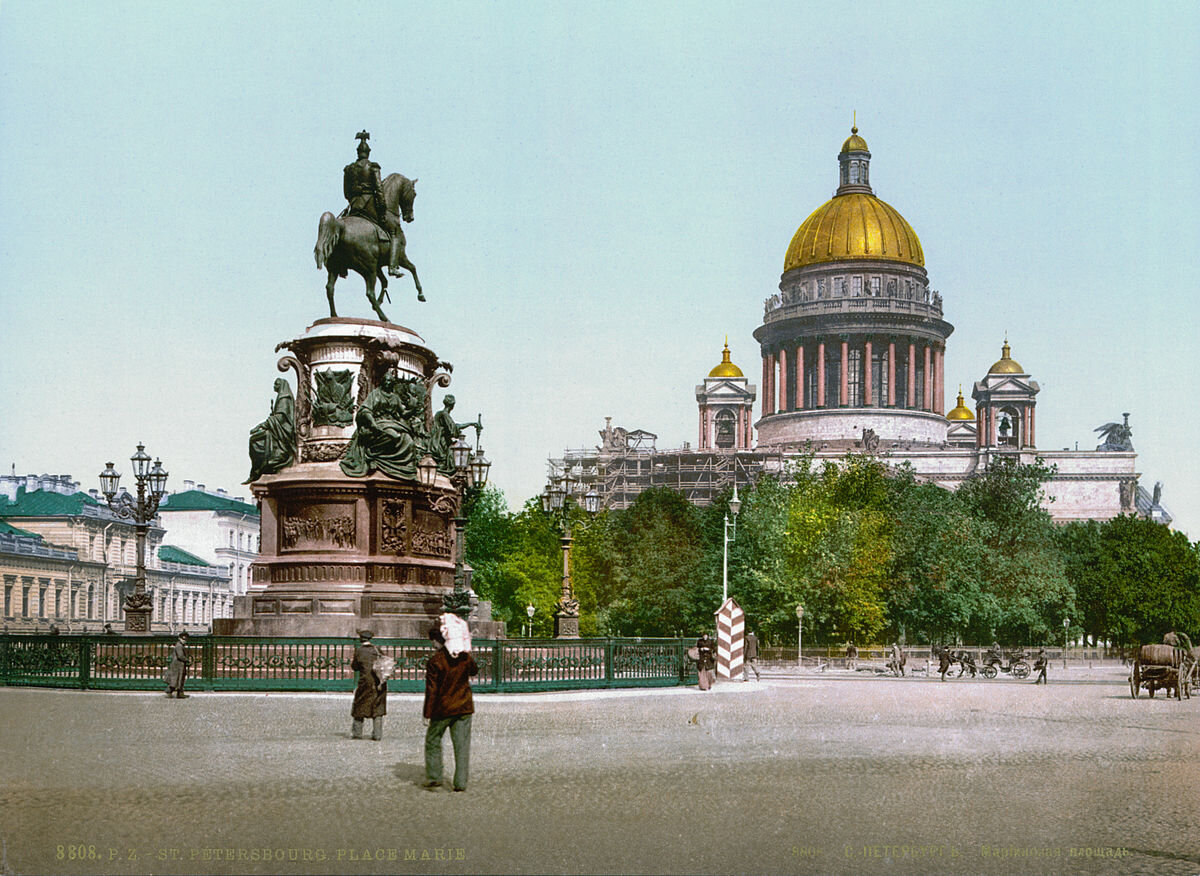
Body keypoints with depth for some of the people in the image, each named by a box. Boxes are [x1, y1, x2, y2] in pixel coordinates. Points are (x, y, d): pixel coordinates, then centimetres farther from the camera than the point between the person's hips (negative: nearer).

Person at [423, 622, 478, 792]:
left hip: (442, 709, -4)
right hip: (464, 708, 4)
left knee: (433, 741, 14)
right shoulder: (465, 656, 0)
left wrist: (427, 714, -8)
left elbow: (431, 690, -13)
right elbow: (474, 671, 22)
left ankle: (434, 779, 12)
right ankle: (461, 782, 4)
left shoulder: (435, 661, -13)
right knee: (462, 745, 6)